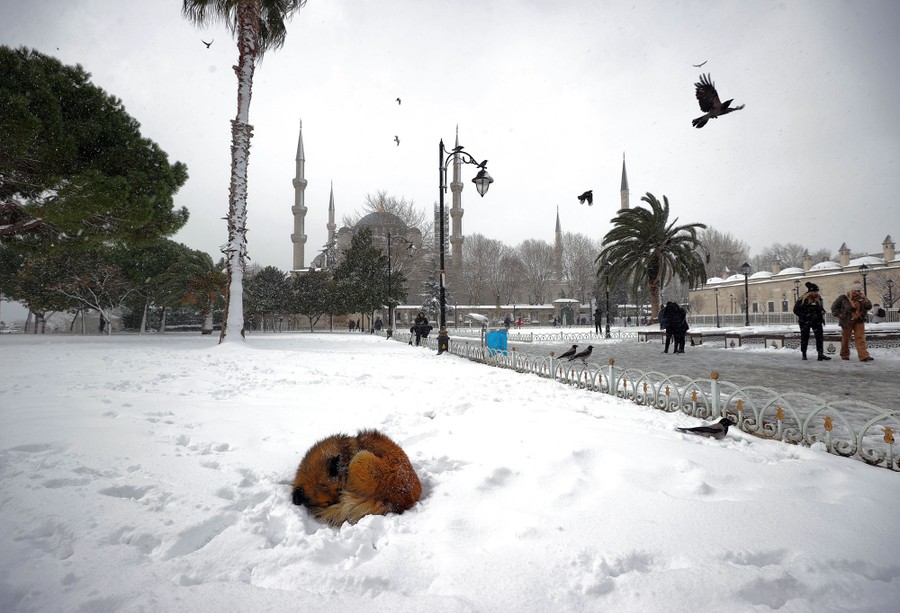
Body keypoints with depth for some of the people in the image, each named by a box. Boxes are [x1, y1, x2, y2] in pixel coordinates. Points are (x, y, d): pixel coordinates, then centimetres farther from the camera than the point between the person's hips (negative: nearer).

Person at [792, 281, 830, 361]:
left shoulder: (818, 298, 7)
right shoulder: (802, 299, -11)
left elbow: (821, 309, 21)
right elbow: (796, 310, -9)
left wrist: (822, 317, 8)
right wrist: (805, 316, -17)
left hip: (816, 321, 5)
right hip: (805, 322, -4)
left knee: (819, 336, -6)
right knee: (805, 337, 3)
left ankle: (821, 354, -7)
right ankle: (803, 354, 15)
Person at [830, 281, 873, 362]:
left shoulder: (861, 298, 7)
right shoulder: (843, 298, -5)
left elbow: (869, 306, -2)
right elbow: (834, 307, 0)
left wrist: (864, 299, -13)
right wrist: (840, 315, -7)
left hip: (859, 321, 3)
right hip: (847, 321, -3)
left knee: (860, 338, -7)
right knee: (845, 339, 9)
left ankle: (864, 356, -13)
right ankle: (844, 355, 24)